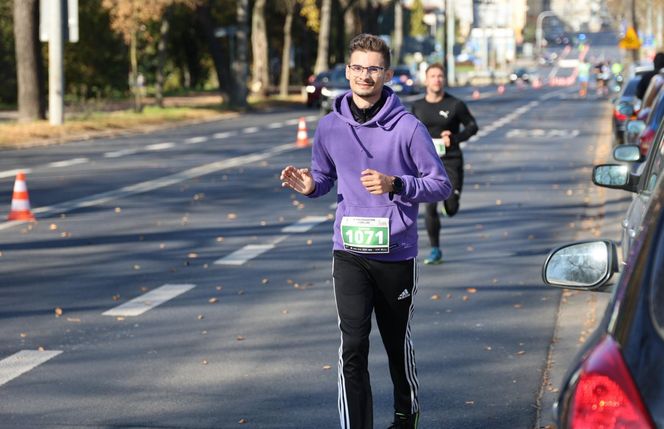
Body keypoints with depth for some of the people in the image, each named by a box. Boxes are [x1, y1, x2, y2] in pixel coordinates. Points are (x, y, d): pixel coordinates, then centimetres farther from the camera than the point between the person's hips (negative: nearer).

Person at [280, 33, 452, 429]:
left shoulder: (407, 126, -9)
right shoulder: (330, 126, 3)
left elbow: (441, 185, -7)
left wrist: (394, 185, -22)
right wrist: (309, 185, -7)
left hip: (397, 253, -1)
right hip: (349, 253, 2)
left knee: (397, 343, 15)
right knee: (353, 346, -9)